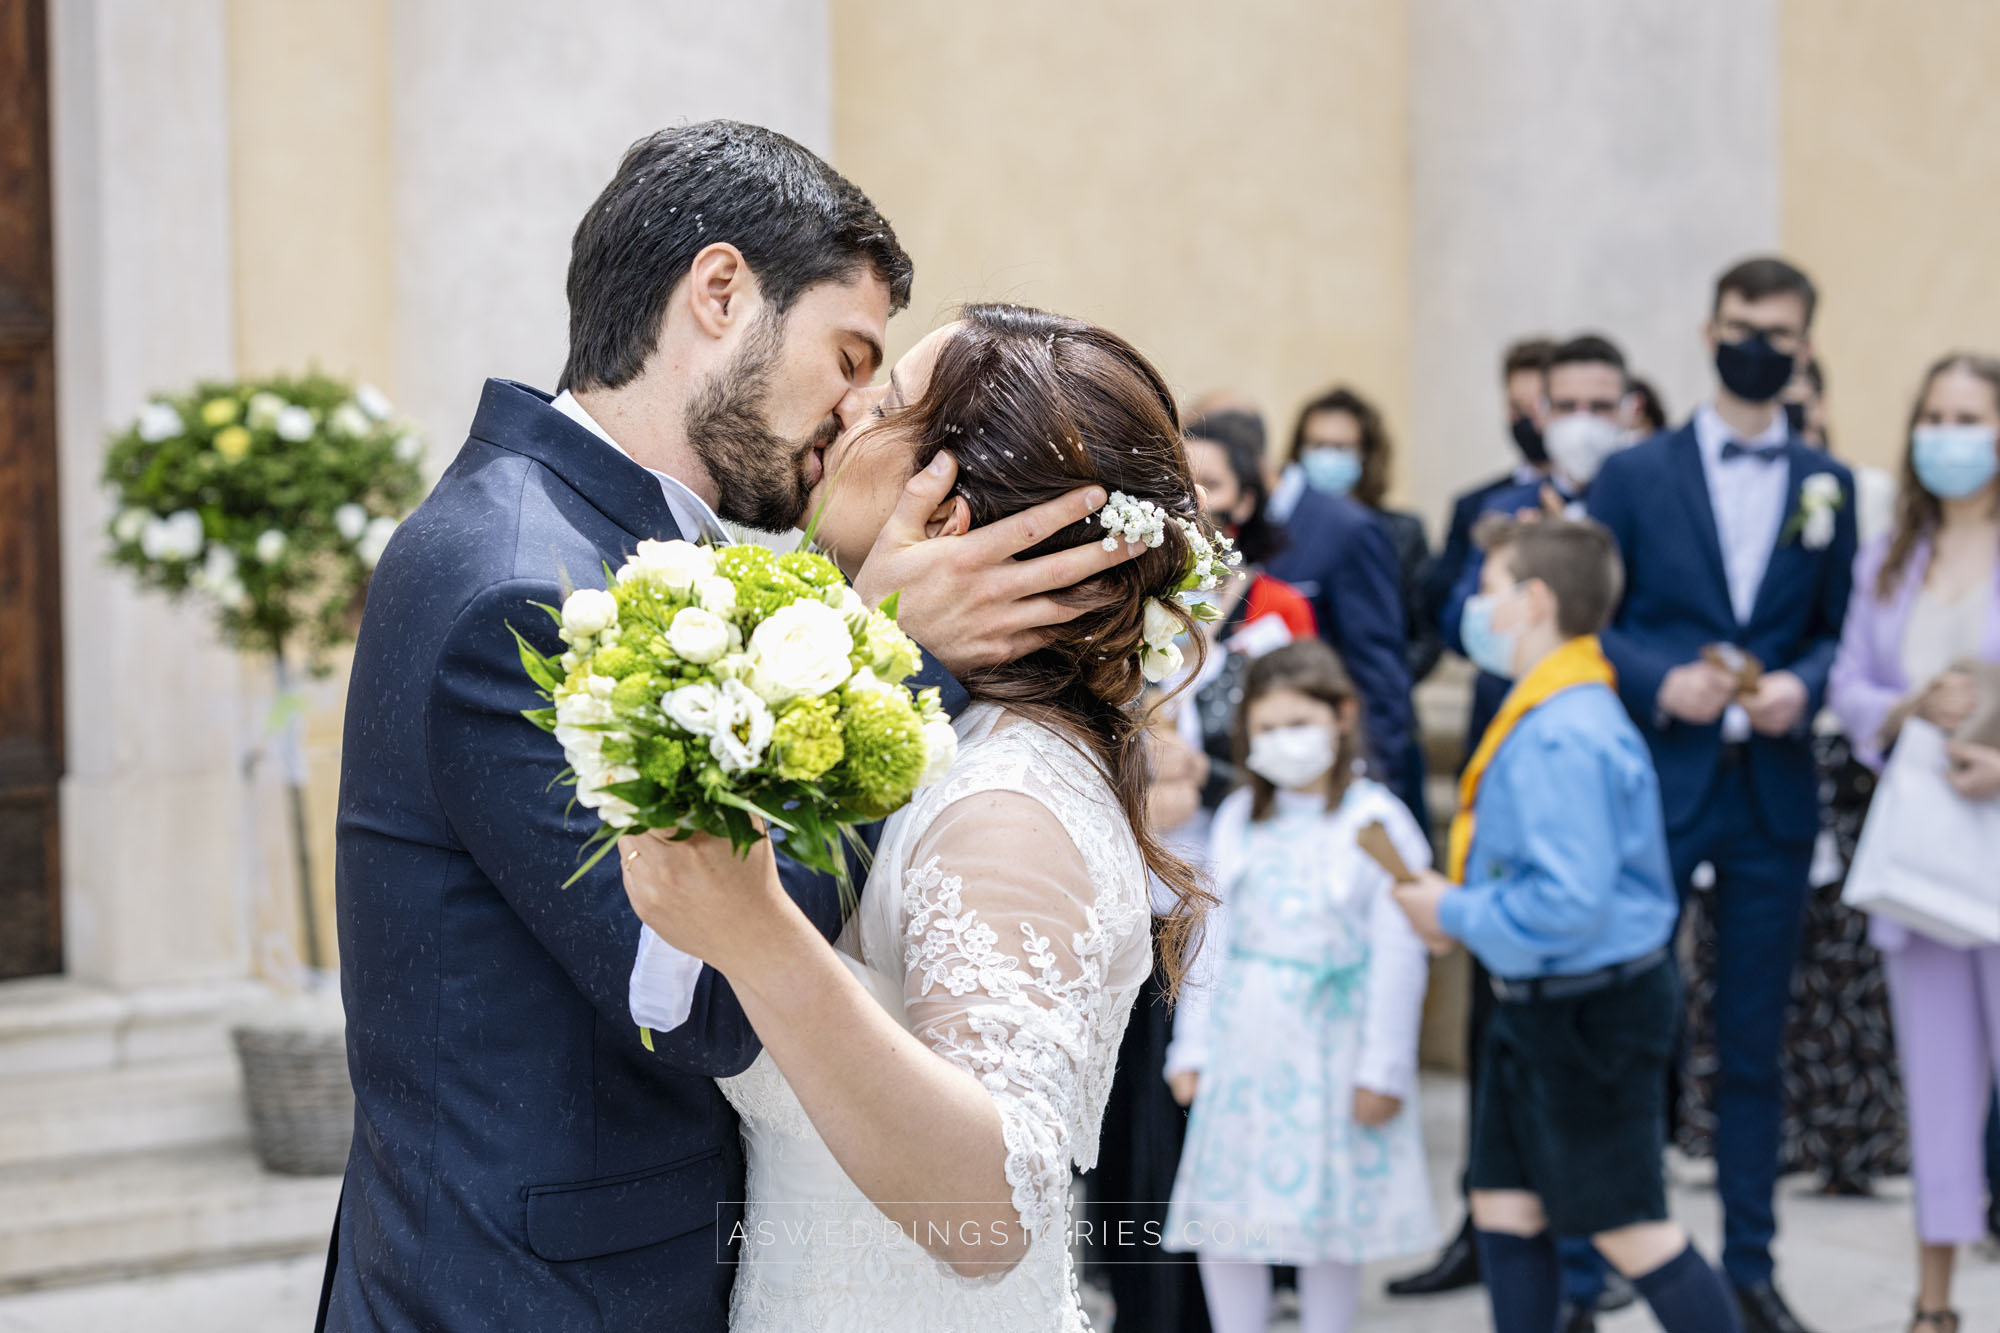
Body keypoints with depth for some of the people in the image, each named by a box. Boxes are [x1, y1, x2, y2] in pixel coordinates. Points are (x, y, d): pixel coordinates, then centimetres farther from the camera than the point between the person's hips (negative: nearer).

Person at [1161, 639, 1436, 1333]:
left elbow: (1397, 956, -6)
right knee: (1223, 1217, 6)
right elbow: (1212, 939, 10)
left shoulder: (1375, 820, -6)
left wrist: (1383, 1068, -8)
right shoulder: (1239, 819, 7)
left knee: (1328, 1221, 6)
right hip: (1242, 1036, 4)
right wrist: (1191, 1045, 8)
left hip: (1329, 1040, -4)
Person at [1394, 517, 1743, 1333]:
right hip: (1537, 1005, 10)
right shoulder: (1546, 716, 9)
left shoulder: (1561, 738, -24)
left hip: (1590, 1013, -10)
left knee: (1629, 1230, 0)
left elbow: (1570, 903, -30)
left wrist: (1454, 914, -16)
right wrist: (1458, 904, 6)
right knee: (1504, 1206, 15)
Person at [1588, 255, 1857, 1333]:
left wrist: (1803, 687, -11)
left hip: (1773, 792, 2)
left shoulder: (1828, 486, 9)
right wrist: (1660, 682, -14)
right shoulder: (1635, 474, 4)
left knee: (1754, 1041, 9)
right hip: (1655, 786, -2)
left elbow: (1841, 629, 9)